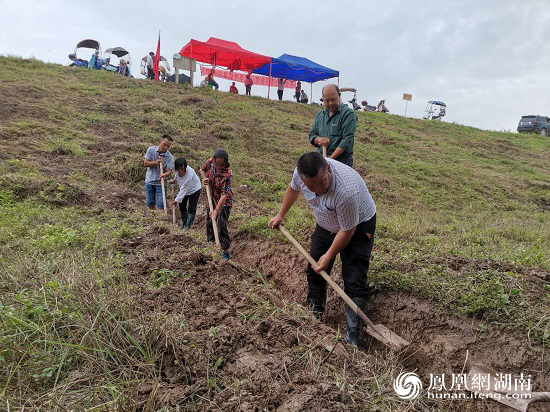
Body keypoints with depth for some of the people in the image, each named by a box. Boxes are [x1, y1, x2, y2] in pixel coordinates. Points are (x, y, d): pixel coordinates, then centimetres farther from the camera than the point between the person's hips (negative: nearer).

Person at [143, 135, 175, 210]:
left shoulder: (170, 156, -12)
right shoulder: (151, 150, -7)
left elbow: (169, 170, -19)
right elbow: (145, 163, -8)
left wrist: (165, 174, -42)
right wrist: (156, 162, -25)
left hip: (160, 183, -2)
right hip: (149, 181, 2)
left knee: (161, 204, -7)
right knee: (150, 203, 13)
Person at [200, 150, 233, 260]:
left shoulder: (227, 174, -32)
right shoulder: (210, 162, -15)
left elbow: (224, 194, -36)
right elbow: (202, 169, 8)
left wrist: (216, 210, -40)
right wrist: (204, 178, -14)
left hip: (224, 202, -7)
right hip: (212, 198, 7)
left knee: (221, 225, -8)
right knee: (209, 222, 18)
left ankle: (226, 251, 5)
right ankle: (210, 241, 39)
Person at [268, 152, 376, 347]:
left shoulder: (347, 191, -43)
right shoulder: (301, 172, -24)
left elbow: (347, 230, -28)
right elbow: (293, 188, 2)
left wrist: (329, 256, -16)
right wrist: (280, 216, 12)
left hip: (358, 226, -6)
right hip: (326, 224, 6)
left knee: (354, 283, -10)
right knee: (315, 270, 11)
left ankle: (352, 339, -1)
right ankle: (315, 316, 32)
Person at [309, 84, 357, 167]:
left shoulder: (348, 114, -6)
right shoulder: (320, 115, 14)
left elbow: (347, 140, -14)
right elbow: (312, 135, 18)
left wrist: (331, 158, -20)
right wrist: (319, 140, -6)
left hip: (342, 161, -5)